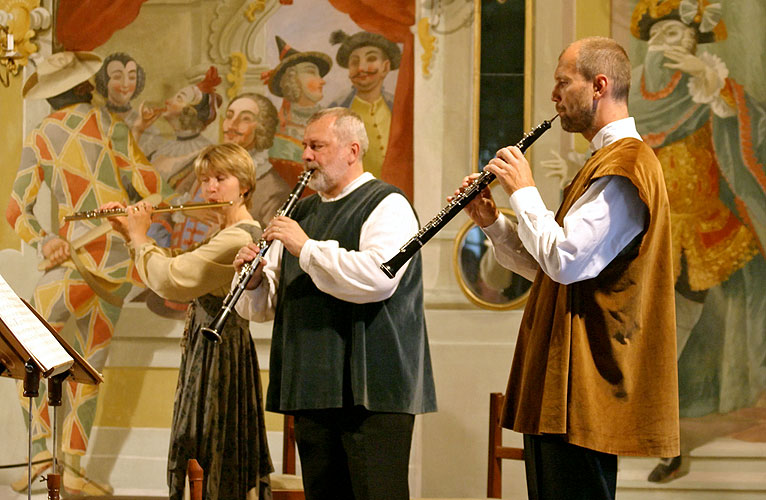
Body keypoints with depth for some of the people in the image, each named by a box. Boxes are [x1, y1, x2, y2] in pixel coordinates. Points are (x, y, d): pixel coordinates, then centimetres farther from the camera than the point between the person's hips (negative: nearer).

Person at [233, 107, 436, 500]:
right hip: (312, 391, 7)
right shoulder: (301, 213, 19)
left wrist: (307, 248, -18)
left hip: (372, 391, -7)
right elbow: (265, 306, 20)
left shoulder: (387, 205, -3)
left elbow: (378, 277, -23)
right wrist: (255, 280, -3)